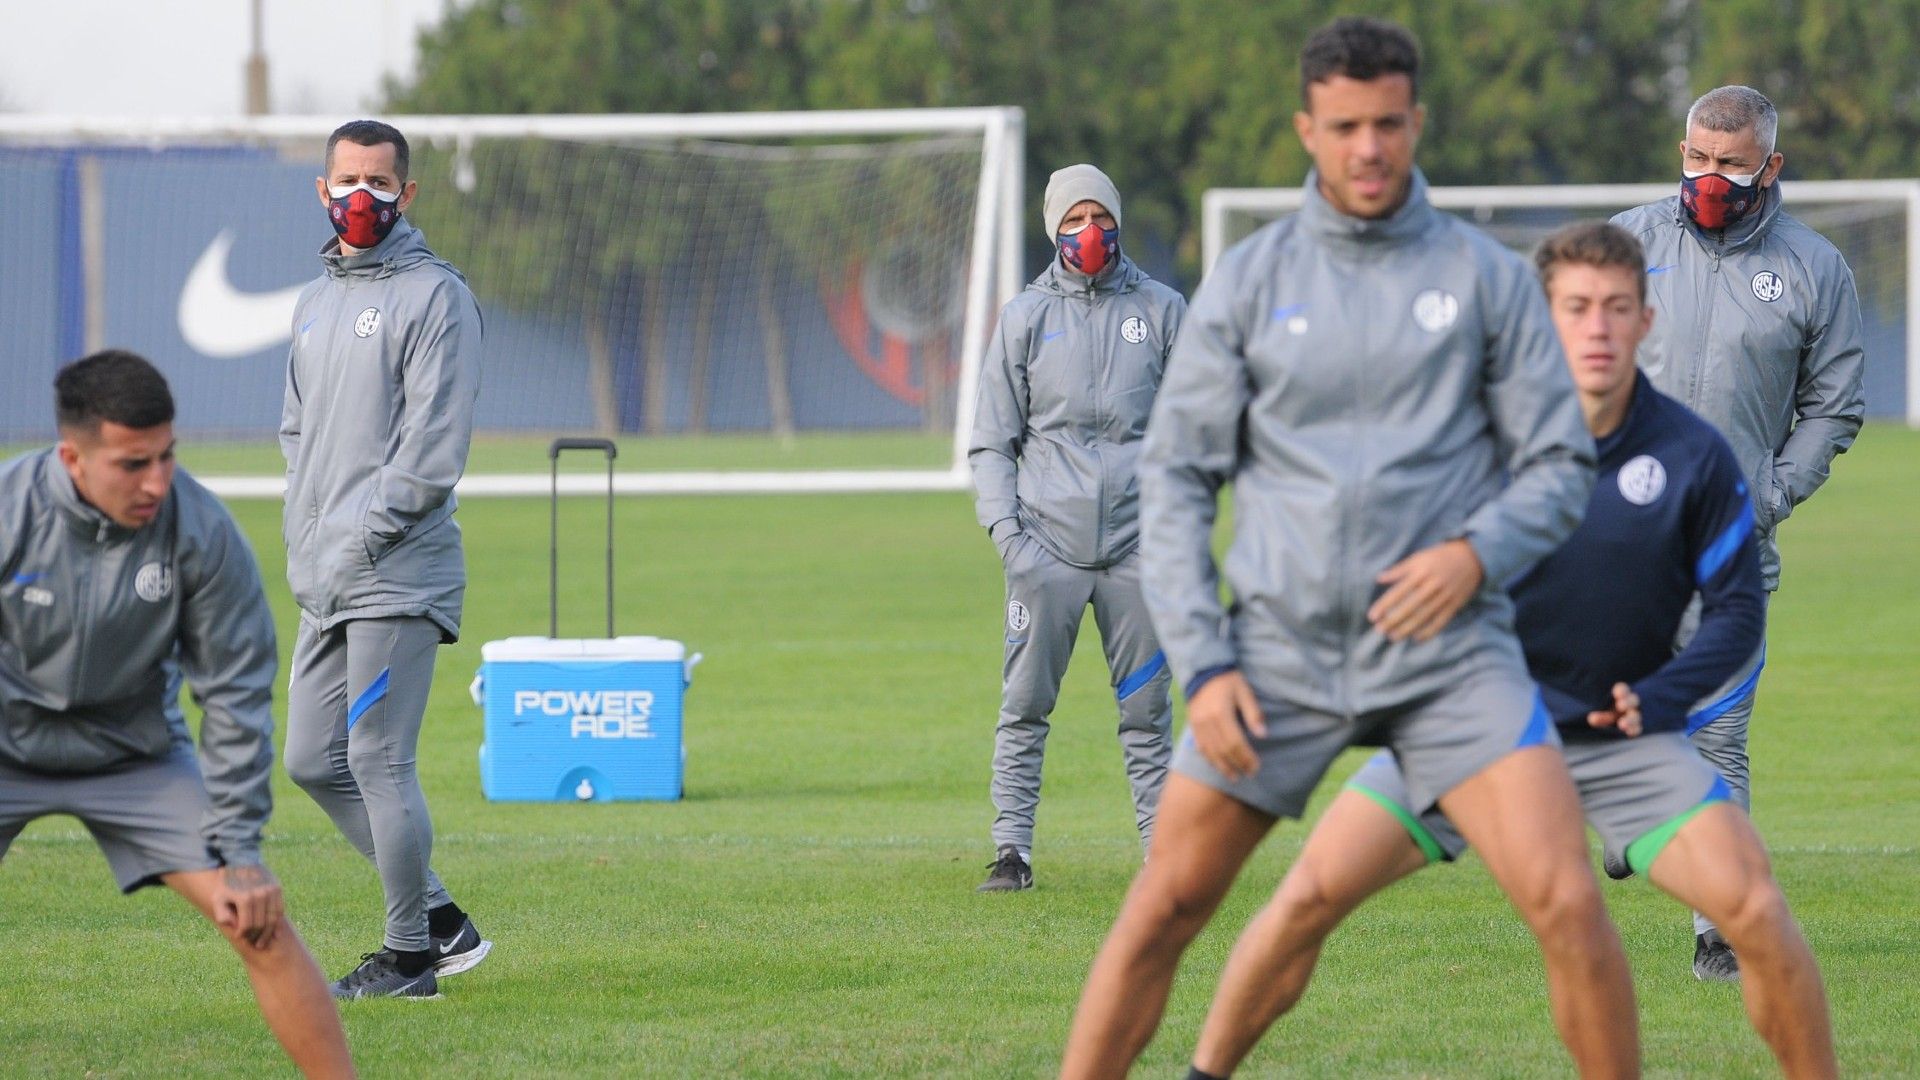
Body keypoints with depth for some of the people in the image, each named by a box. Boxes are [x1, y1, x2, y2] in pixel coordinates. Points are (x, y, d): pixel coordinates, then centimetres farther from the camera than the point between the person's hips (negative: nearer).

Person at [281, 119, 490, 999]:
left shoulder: (433, 295, -7)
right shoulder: (317, 301, 20)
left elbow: (435, 444, -14)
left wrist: (362, 539, -17)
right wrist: (302, 538, 11)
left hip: (395, 576, -9)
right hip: (322, 582, 9)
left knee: (379, 760, -8)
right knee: (314, 761, 9)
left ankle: (409, 956, 1)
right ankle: (439, 918, 18)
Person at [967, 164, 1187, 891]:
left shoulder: (1161, 310, 9)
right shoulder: (1026, 317, 9)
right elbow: (991, 442, 9)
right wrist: (1006, 531, -5)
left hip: (1137, 544, 0)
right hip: (1046, 545, 0)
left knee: (1146, 709, 2)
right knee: (1025, 707, -2)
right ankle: (1011, 851, 1)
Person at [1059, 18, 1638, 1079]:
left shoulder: (1486, 276, 3)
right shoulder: (1246, 282, 4)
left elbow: (1560, 464, 5)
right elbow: (1174, 480, 5)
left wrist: (1476, 553, -15)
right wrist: (1202, 666, -4)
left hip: (1450, 651, -1)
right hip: (1280, 651, 1)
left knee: (1566, 902, -16)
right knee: (1159, 913, 2)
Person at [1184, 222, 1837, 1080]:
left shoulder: (1693, 455, -9)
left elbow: (1737, 607, 0)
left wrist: (1655, 699, -15)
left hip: (1624, 735, 0)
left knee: (1755, 910, -19)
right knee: (1311, 894, -10)